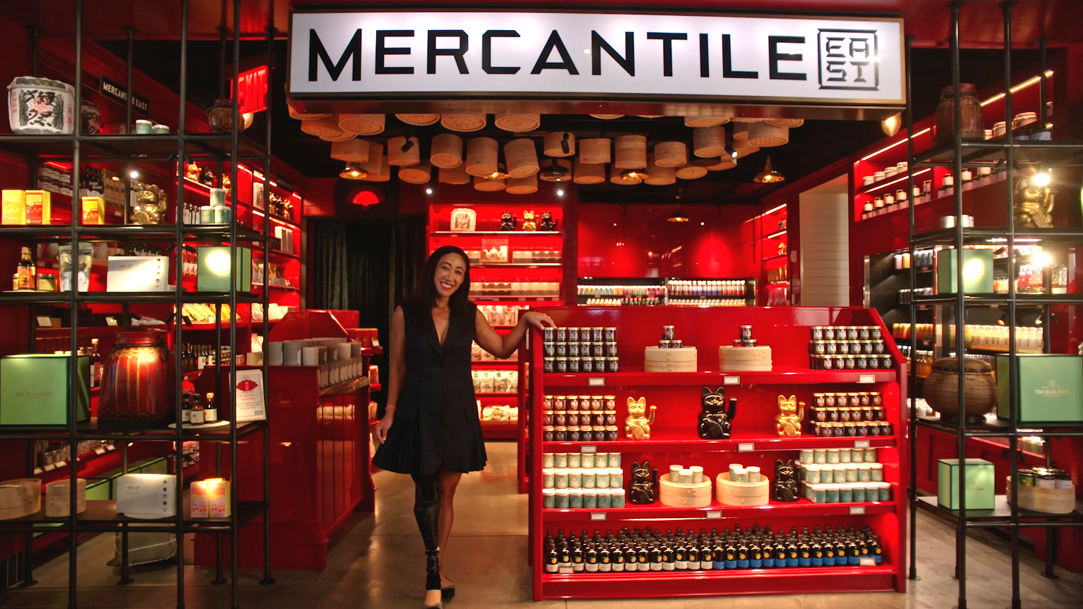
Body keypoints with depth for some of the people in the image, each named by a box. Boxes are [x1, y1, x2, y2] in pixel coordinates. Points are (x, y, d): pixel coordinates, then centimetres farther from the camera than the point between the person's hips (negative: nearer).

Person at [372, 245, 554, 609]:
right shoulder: (407, 312, -1)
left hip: (458, 414, 2)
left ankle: (436, 574, 24)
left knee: (445, 494, 9)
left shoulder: (468, 314, 5)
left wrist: (525, 320, 0)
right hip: (419, 413, -2)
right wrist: (390, 411, 1)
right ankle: (434, 575, 14)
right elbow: (398, 366, 3)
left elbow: (502, 349, 13)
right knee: (426, 495, -2)